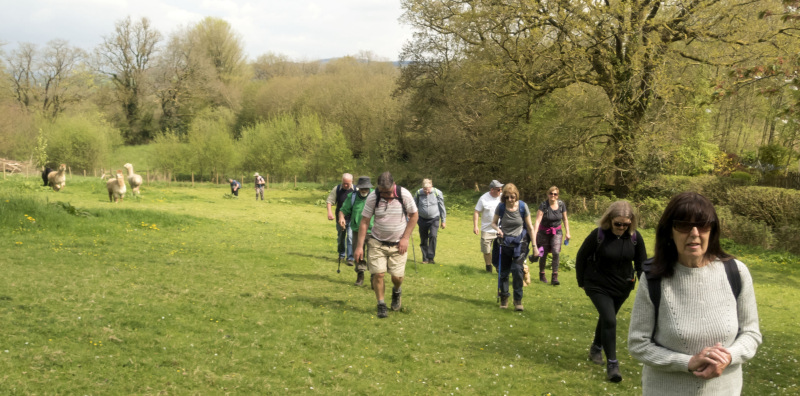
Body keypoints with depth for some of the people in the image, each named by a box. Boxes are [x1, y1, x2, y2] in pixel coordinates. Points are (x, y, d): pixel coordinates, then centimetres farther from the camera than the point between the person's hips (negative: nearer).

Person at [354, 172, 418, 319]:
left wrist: (405, 238, -6)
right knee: (378, 273, -8)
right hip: (377, 242, 0)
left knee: (397, 276, -3)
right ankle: (381, 304, 9)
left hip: (398, 244, 0)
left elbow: (414, 215, -1)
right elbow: (364, 222, -7)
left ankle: (397, 291, 33)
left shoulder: (404, 195, -13)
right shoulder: (372, 198, -12)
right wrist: (359, 246, -11)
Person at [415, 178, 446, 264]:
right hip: (423, 219, 2)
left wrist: (443, 221, 4)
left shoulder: (437, 193, -9)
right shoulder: (418, 193, -8)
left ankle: (430, 257, -15)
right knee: (423, 240, 5)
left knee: (433, 236, -19)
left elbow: (442, 207, 1)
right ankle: (425, 258, 18)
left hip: (434, 219, -2)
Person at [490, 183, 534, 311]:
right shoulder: (501, 207, -9)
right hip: (505, 243, 2)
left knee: (517, 269, -15)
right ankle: (504, 298, 25)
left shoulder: (522, 206, -11)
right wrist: (498, 229, -17)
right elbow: (493, 223, 6)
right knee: (503, 272, 7)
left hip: (520, 243, -2)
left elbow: (530, 227, -3)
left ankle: (518, 300, -4)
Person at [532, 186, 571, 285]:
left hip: (556, 232, 2)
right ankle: (542, 275, 31)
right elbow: (537, 221, -25)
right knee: (543, 254, 7)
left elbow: (565, 219, 8)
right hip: (544, 232, -2)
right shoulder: (543, 205, -18)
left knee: (556, 252, -16)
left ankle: (555, 277, -12)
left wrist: (567, 233, 6)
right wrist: (534, 235, -34)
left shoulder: (561, 204, -6)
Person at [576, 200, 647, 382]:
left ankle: (596, 348, 43)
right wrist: (582, 282, 0)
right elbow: (581, 257, -6)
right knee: (609, 320, -14)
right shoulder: (598, 235, -19)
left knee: (607, 318, 18)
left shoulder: (635, 237, -9)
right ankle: (611, 363, -7)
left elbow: (641, 263, 1)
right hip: (598, 287, -4)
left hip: (622, 287, 4)